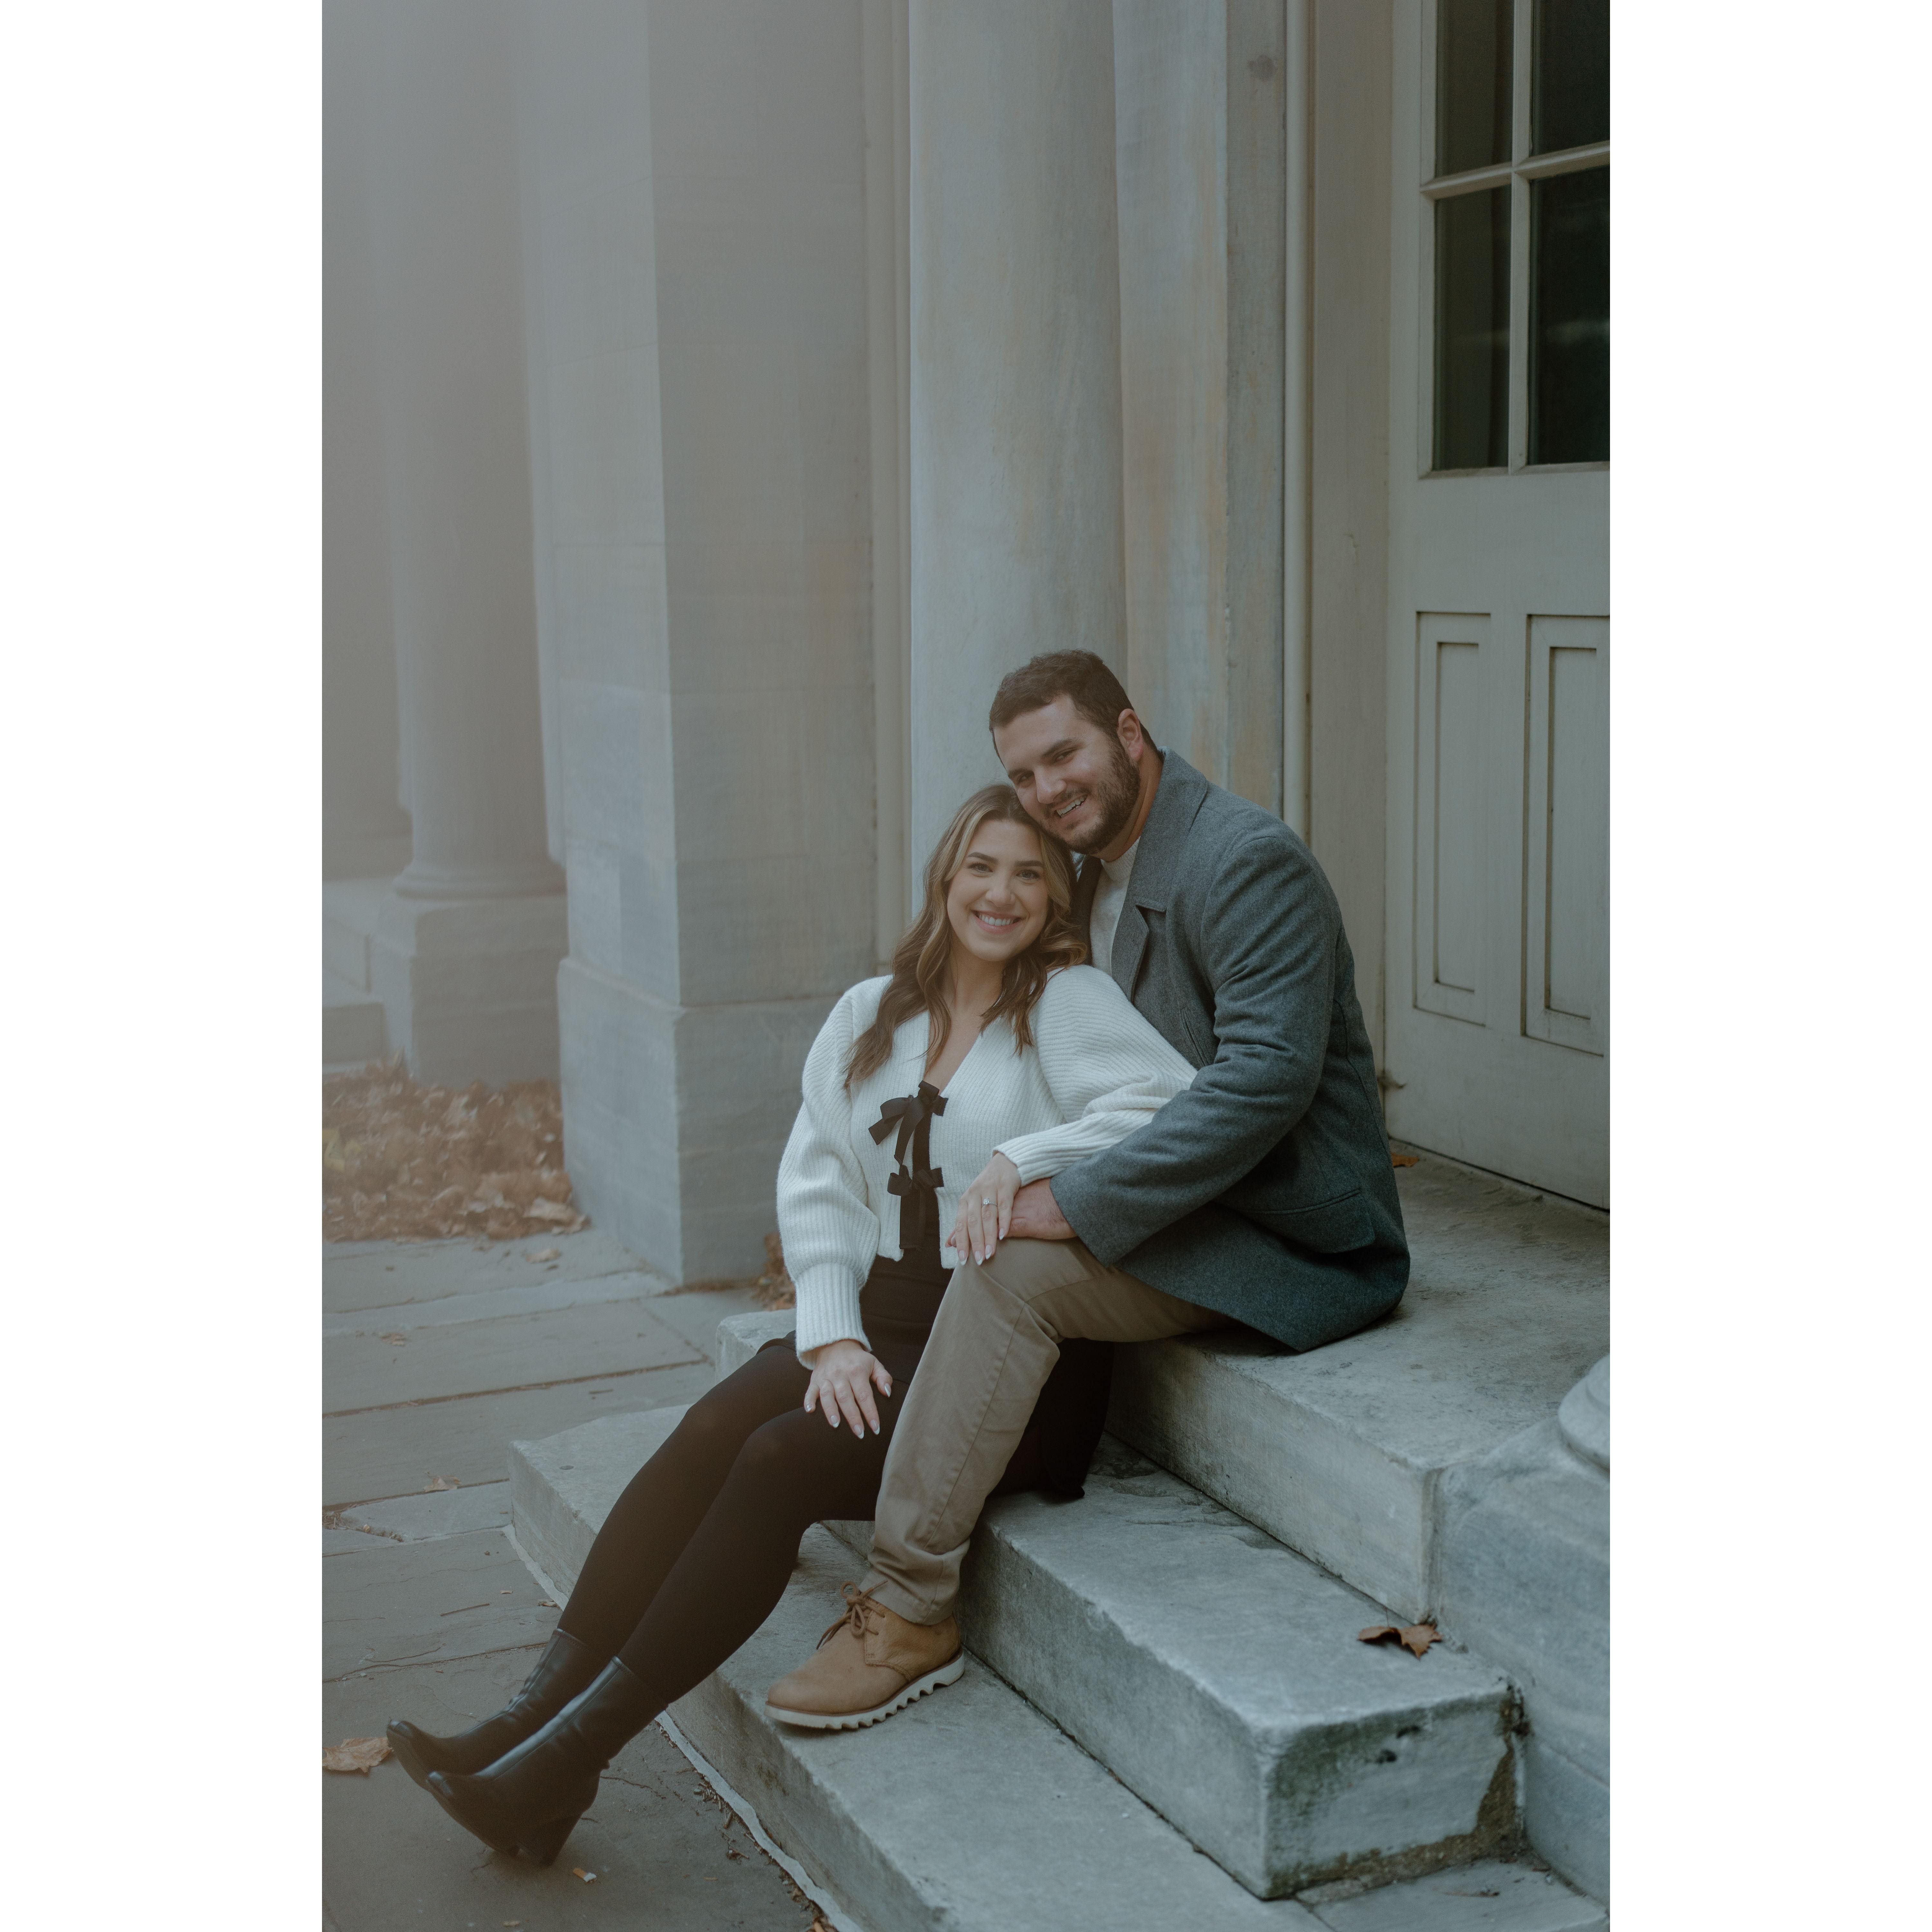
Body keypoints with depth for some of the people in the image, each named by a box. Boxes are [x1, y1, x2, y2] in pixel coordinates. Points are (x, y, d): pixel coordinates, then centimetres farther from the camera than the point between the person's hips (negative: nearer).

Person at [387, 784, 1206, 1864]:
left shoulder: (1070, 1004, -2)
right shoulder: (871, 1015, 14)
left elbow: (1172, 1101, -18)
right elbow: (817, 1184, 8)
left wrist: (1023, 1158, -27)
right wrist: (831, 1336, -6)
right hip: (883, 1331, 5)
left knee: (782, 1461, -25)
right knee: (712, 1431, -21)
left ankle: (572, 1756, -22)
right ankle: (532, 1721, -23)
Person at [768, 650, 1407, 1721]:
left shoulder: (1249, 861, -18)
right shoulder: (1099, 870, 12)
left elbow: (1267, 1079, -28)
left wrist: (1076, 1203, -28)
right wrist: (1026, 1164, -6)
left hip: (1293, 1231, -10)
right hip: (1190, 1198, 10)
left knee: (1011, 1271, -25)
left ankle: (909, 1604, -19)